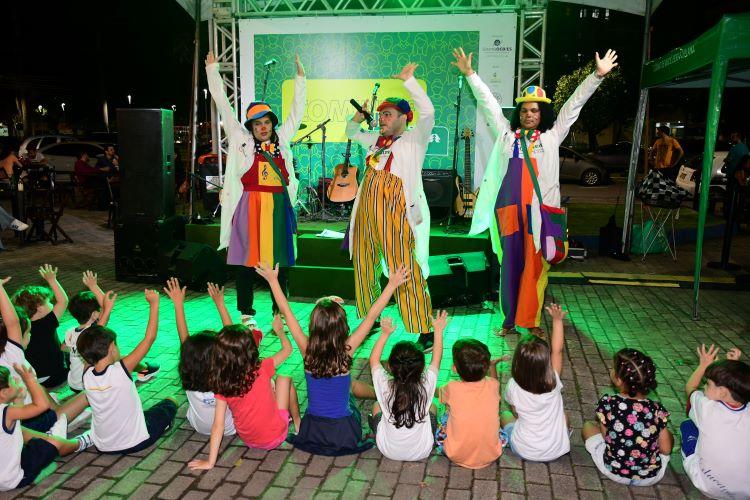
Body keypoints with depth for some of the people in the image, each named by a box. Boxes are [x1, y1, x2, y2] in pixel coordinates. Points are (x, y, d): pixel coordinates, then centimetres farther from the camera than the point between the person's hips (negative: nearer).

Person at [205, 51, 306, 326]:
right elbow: (224, 106, 6)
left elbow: (296, 110, 20)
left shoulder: (281, 140, 12)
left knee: (278, 260, 6)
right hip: (250, 205, -3)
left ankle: (280, 313, 16)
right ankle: (246, 314, 10)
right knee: (247, 258, 1)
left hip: (278, 206, 3)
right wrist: (213, 70, 8)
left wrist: (300, 78, 20)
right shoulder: (241, 140, 5)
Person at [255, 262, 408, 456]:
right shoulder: (346, 350, -22)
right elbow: (371, 316, -19)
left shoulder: (307, 349, -17)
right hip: (345, 432, -2)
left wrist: (273, 280, 0)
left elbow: (286, 312, -8)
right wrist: (392, 284, -16)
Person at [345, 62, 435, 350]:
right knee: (364, 265, 13)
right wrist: (358, 118, 17)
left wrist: (408, 80, -11)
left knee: (405, 268, -11)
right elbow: (351, 133, 37)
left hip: (396, 208, -7)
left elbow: (427, 111, -13)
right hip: (368, 208, 8)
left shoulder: (414, 138, 2)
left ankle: (425, 331, -5)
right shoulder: (376, 139, 21)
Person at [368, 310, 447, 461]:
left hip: (388, 451, 0)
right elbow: (436, 359, -7)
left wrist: (385, 334, -1)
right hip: (421, 452, 0)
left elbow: (373, 360, -5)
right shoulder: (426, 386, -25)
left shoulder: (384, 386, -25)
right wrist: (438, 330, 1)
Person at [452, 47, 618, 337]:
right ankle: (510, 318, 16)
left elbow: (574, 104, 8)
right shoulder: (506, 134, 13)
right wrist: (470, 74, 15)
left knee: (535, 265, 2)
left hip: (539, 209, -1)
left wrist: (597, 75, 2)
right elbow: (488, 103, 15)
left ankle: (531, 320, 12)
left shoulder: (552, 136, 11)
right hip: (509, 208, 1)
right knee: (510, 263, 6)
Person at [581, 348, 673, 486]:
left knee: (588, 426, 22)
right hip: (651, 477, 2)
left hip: (613, 472, -1)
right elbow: (666, 450, -7)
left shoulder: (607, 403, -22)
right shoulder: (657, 409, -18)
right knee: (668, 435, 29)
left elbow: (606, 436, -6)